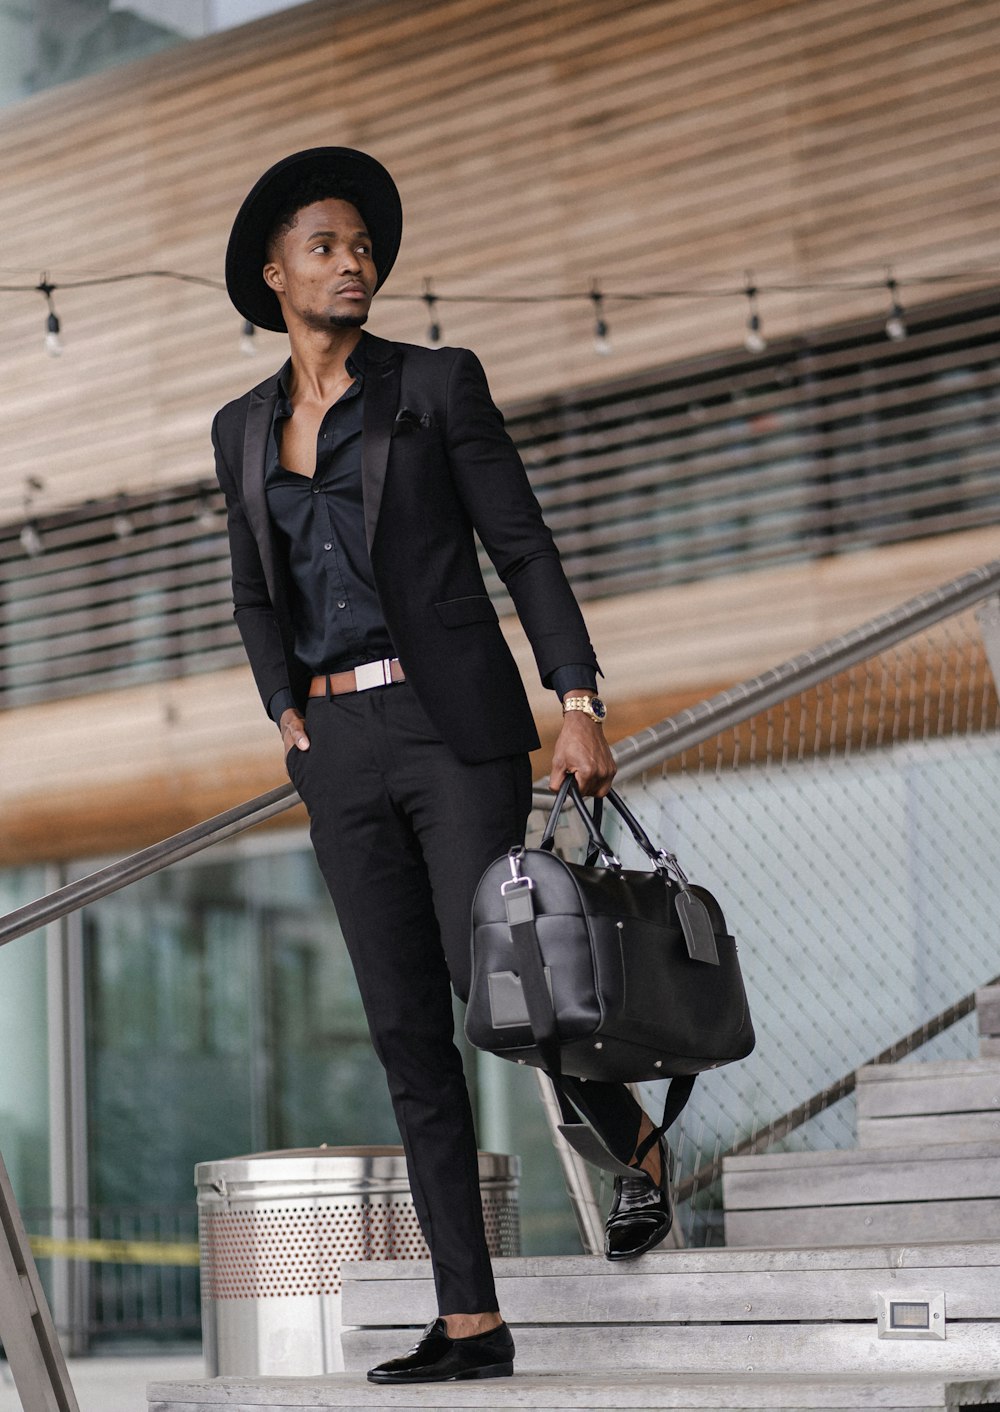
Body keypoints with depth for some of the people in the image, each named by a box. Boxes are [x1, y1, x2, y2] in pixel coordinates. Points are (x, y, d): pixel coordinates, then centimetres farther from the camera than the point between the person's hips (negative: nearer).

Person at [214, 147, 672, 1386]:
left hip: (457, 724, -4)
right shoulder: (244, 428, 13)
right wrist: (285, 715, 5)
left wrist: (579, 703, -10)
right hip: (340, 750, 4)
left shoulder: (438, 384, 1)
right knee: (407, 1032, 2)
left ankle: (634, 1142, 21)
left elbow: (523, 547, -2)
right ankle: (471, 1322, 6)